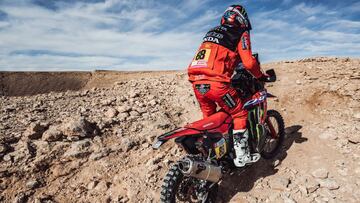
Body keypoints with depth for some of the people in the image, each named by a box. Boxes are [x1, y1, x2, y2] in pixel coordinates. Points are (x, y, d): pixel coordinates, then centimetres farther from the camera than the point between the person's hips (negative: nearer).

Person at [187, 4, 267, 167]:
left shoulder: (211, 32, 26)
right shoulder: (241, 34, 6)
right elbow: (248, 63, -6)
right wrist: (260, 76, 12)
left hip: (196, 82, 7)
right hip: (216, 83, -7)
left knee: (208, 116, 24)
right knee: (239, 114, 11)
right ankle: (241, 155, 14)